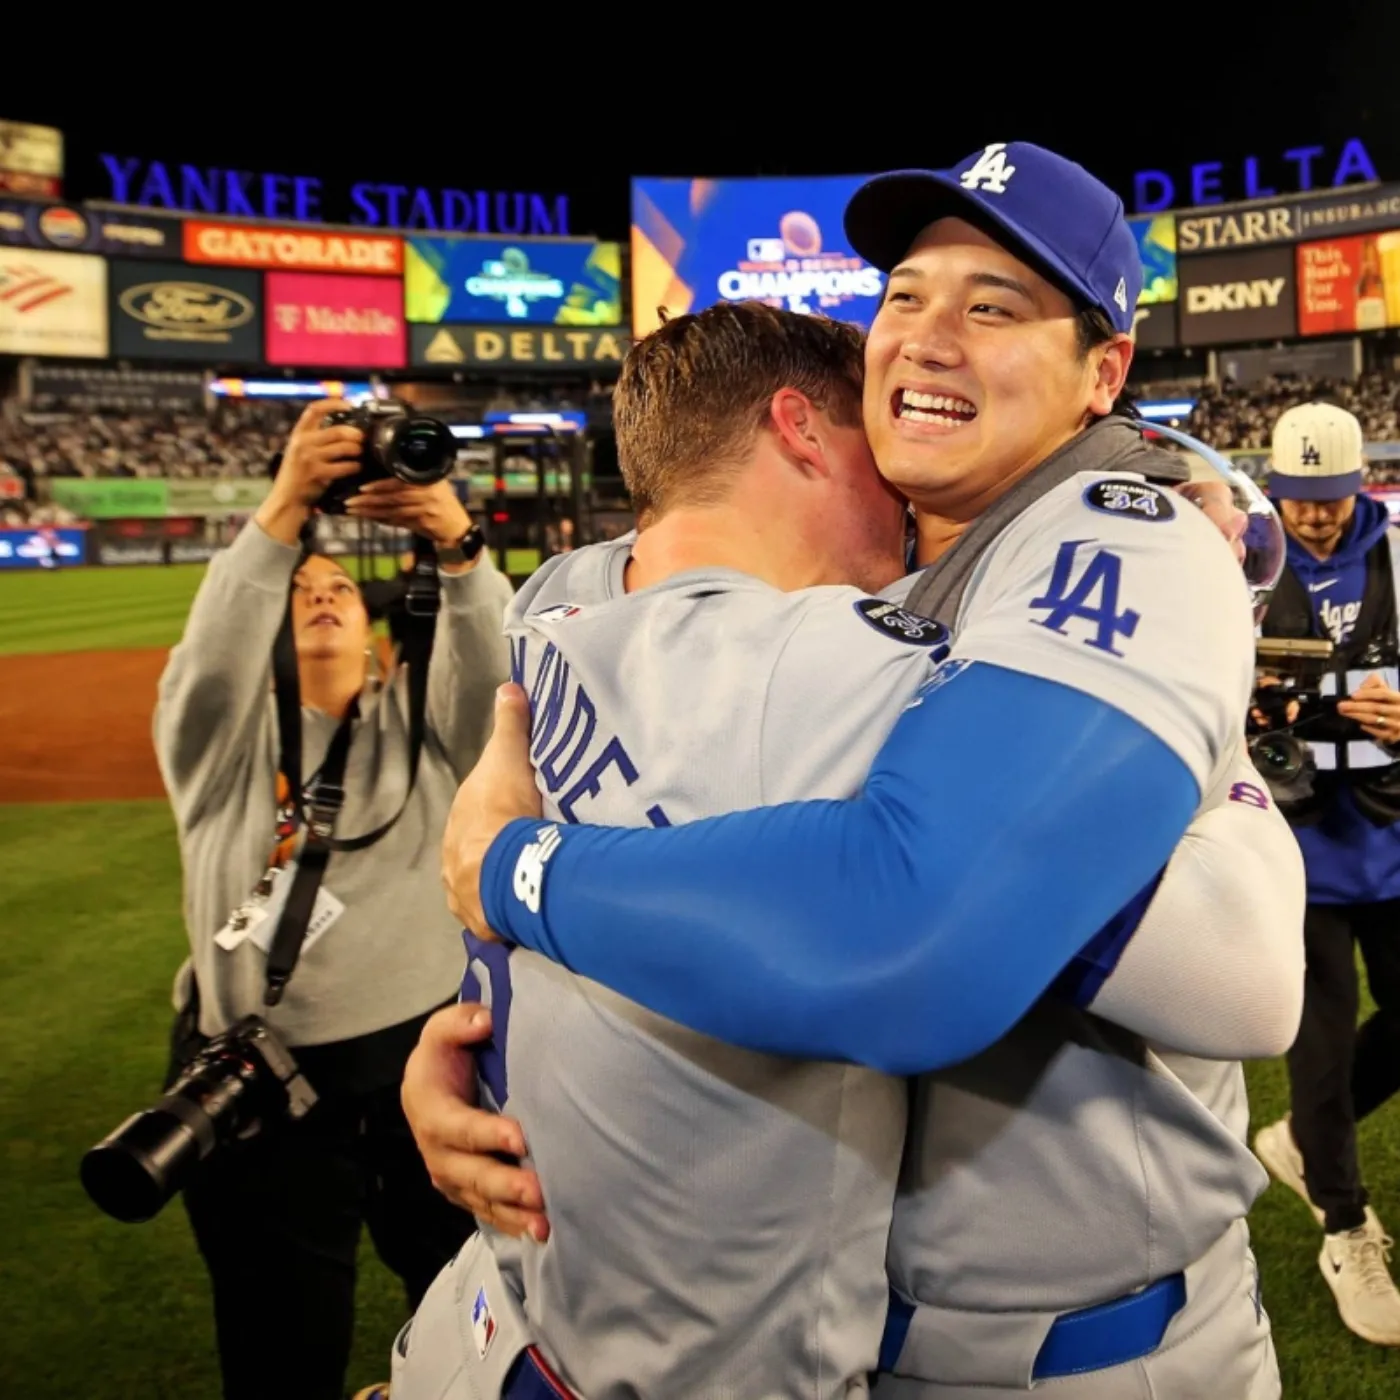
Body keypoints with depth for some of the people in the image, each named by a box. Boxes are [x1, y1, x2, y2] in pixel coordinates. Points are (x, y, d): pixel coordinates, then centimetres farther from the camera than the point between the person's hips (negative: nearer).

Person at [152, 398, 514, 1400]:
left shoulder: (419, 725, 6)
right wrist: (284, 510, -33)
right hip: (266, 1082, -1)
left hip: (432, 1053, 2)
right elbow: (212, 658, -19)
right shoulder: (224, 741, 2)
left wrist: (458, 546, -34)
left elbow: (490, 668, -14)